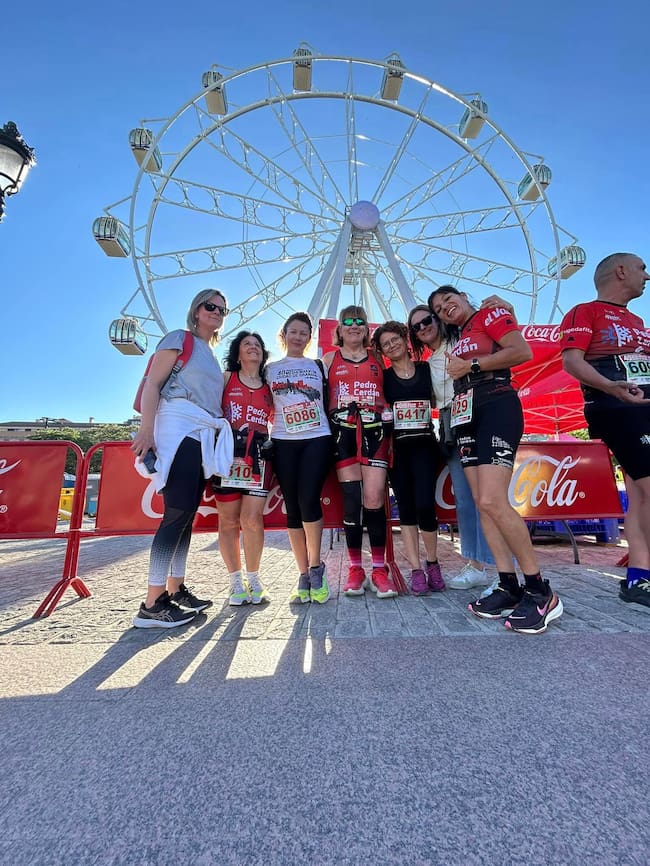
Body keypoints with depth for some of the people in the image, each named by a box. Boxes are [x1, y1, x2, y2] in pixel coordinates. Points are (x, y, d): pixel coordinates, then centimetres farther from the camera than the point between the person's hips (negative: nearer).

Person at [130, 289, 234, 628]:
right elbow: (152, 385, -7)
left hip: (204, 438, 8)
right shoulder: (179, 339, 3)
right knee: (177, 513, -13)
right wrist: (146, 431, -17)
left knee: (188, 513, 8)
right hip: (179, 431, -8)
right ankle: (152, 604, -6)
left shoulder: (212, 355, 25)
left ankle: (176, 590, 17)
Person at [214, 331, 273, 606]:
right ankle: (236, 581, 16)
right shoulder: (225, 378, 10)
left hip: (259, 456, 1)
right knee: (229, 520, 2)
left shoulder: (270, 387, 16)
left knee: (252, 519, -9)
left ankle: (254, 579, 10)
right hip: (227, 452, -1)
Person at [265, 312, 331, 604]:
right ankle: (304, 575, 12)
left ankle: (316, 568, 6)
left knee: (309, 499, -15)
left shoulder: (319, 366, 13)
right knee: (293, 507, 1)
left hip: (317, 439, -1)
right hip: (284, 442, 1)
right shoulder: (270, 369, 14)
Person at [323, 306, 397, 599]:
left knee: (374, 499, -9)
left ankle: (379, 569, 3)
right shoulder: (330, 359, 14)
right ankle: (355, 569, 10)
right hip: (343, 431, 0)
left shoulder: (378, 359, 16)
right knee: (351, 500, -2)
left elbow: (389, 394, 17)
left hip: (375, 430, 0)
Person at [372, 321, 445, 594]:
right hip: (396, 448, 1)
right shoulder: (382, 377, 8)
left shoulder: (427, 369, 8)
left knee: (425, 506, -11)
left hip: (424, 445, 0)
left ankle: (432, 563, 14)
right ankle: (416, 570, 12)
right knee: (406, 510, 2)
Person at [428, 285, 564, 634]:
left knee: (492, 501, -20)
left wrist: (471, 365, -8)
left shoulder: (490, 314, 5)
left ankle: (540, 590, -6)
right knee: (482, 504, 1)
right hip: (466, 418, 8)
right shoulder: (457, 339, 25)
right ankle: (509, 587, 7)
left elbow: (522, 351, -10)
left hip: (496, 408, -8)